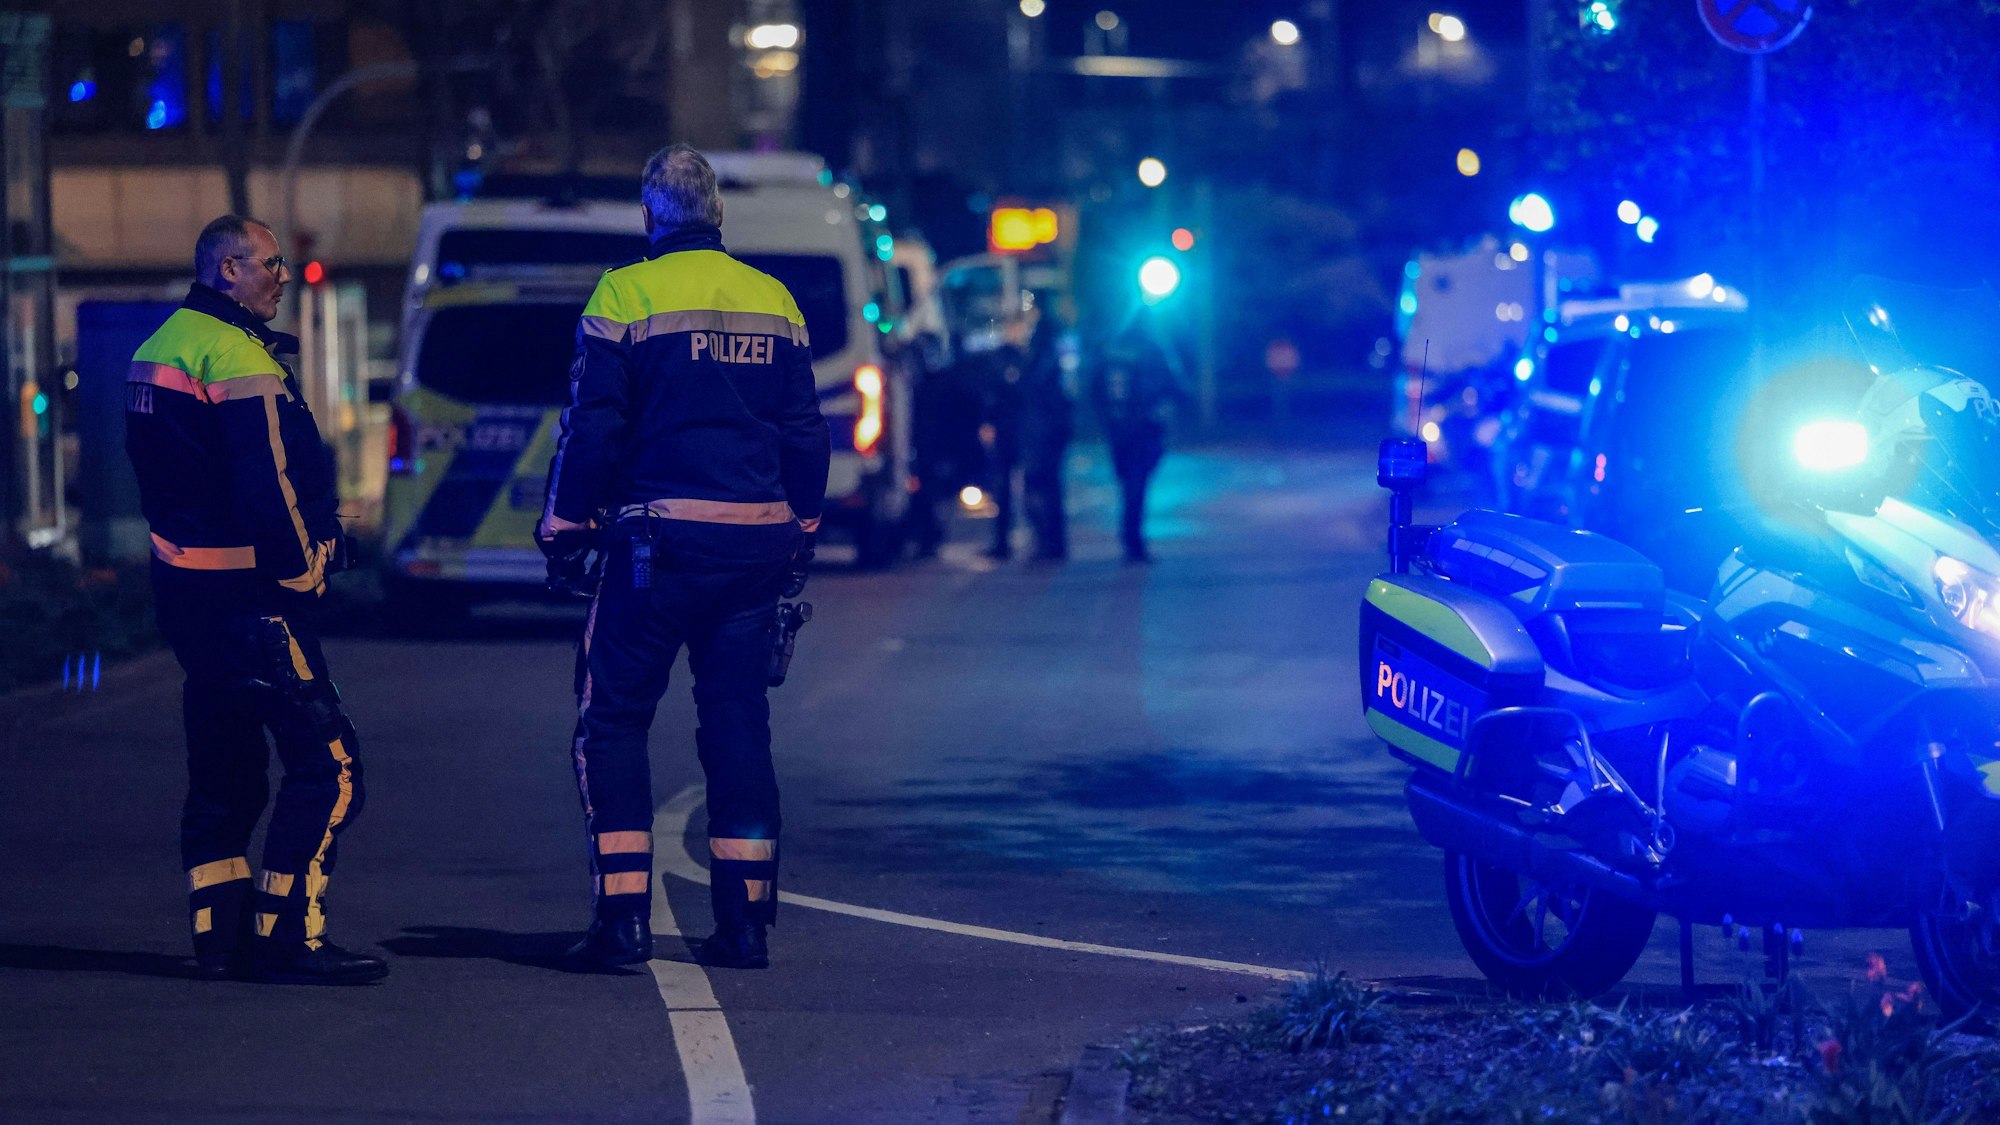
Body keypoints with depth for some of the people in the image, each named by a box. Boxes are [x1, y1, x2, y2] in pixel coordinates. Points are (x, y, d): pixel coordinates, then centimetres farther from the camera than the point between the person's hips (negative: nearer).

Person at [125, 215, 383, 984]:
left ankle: (220, 935, 16)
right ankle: (288, 936, -9)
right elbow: (271, 489, -20)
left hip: (182, 582, 10)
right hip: (245, 595, -10)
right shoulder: (237, 358, -16)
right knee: (327, 762, -7)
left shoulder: (158, 350, 15)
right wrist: (300, 578, -10)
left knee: (223, 769, 16)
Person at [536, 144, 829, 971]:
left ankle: (623, 915, -5)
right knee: (738, 722, 10)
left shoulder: (626, 295, -5)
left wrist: (563, 530, 3)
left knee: (613, 718, 3)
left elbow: (593, 428, -7)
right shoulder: (774, 301, 9)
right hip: (756, 542, 4)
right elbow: (804, 433, 14)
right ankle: (744, 919, 7)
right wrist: (800, 535, 23)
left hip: (659, 540, -4)